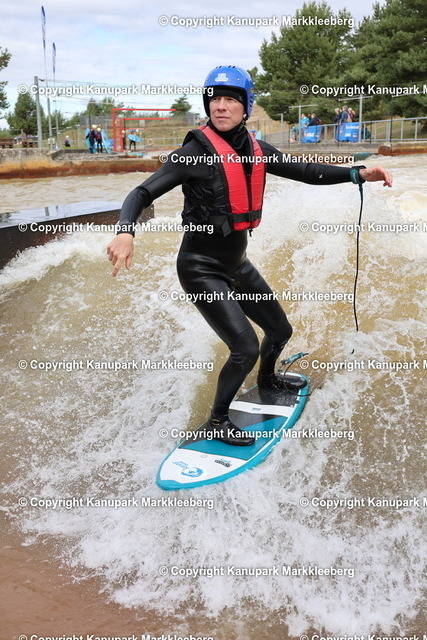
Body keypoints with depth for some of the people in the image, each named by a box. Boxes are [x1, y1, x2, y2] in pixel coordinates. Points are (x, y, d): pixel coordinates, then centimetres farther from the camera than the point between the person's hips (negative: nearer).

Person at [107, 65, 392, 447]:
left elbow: (304, 171, 10)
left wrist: (358, 174, 1)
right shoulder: (197, 151, -18)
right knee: (246, 348, -14)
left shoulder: (256, 151, 0)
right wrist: (126, 232, -40)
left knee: (281, 331, 19)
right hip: (202, 270, -7)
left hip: (238, 265, 7)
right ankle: (218, 421, 13)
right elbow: (143, 194, -21)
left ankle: (267, 379, 53)